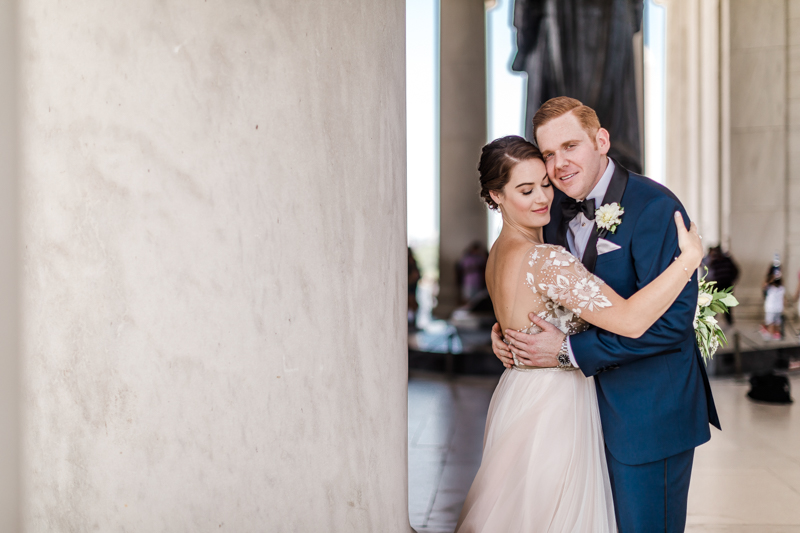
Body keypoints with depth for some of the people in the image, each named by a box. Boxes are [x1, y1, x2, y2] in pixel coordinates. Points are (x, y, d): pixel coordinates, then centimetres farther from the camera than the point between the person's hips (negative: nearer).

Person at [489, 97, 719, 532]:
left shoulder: (655, 208, -20)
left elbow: (672, 319, -25)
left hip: (649, 412, -7)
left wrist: (570, 349, -23)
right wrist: (506, 326, -2)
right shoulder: (557, 205, 3)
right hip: (587, 403, 7)